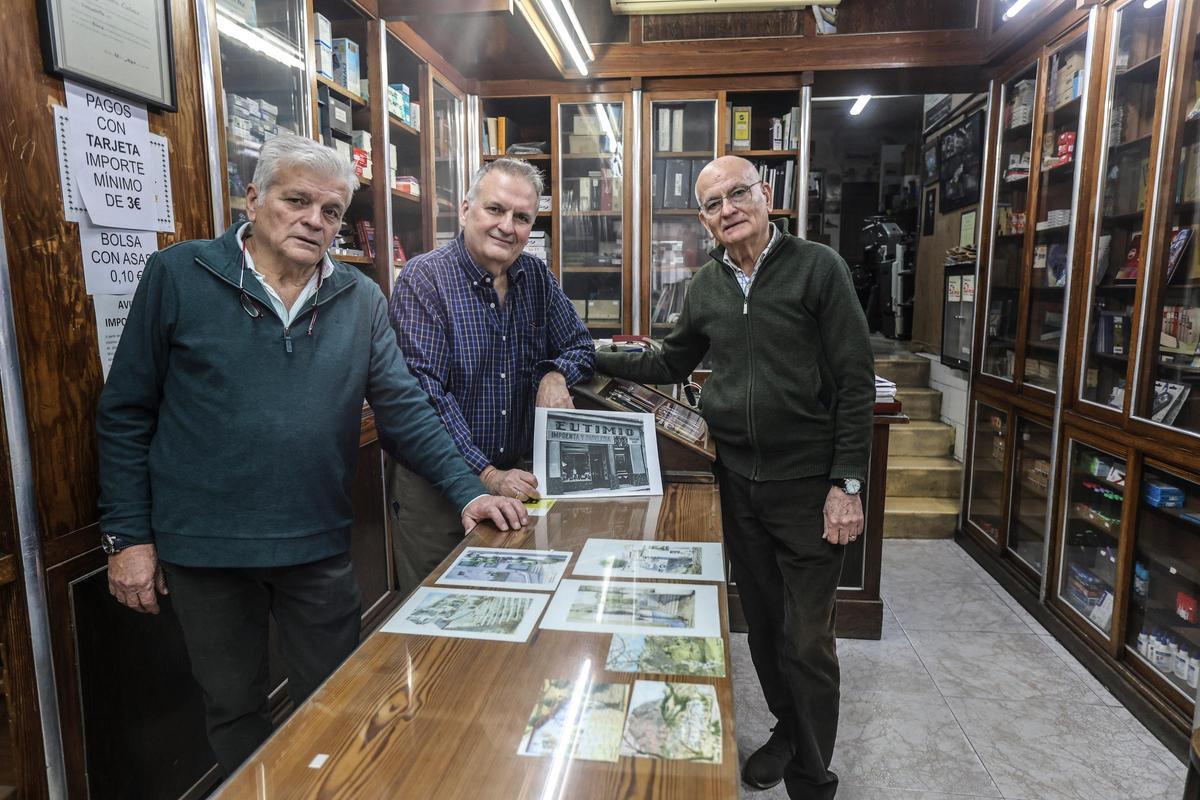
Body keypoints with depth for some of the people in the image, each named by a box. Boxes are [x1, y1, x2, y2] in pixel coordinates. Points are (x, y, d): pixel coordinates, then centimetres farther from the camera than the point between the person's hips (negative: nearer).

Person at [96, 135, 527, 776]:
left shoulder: (361, 301, 0)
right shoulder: (178, 276, -5)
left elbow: (404, 408, 0)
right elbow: (126, 413, -2)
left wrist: (466, 490, -9)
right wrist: (128, 534, -3)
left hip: (320, 547, 2)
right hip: (205, 549, -1)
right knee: (233, 712, 19)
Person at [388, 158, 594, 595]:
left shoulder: (536, 276, 4)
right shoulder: (424, 279, -14)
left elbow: (579, 344, 13)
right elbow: (424, 393, -21)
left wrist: (555, 375, -11)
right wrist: (485, 475, -25)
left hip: (515, 476, 5)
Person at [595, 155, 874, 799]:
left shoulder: (818, 268, -7)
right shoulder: (706, 286, 6)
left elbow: (855, 382, -9)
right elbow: (670, 365, 18)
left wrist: (846, 484, -13)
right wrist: (593, 359, 8)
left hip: (806, 483, -4)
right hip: (737, 481, 5)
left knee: (806, 641, 3)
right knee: (762, 624, 17)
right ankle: (786, 729, 40)